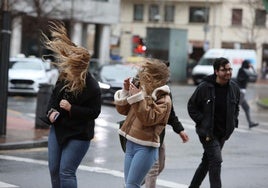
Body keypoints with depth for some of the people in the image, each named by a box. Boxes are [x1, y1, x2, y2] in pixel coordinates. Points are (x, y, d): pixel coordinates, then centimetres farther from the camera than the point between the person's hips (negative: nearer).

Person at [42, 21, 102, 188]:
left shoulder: (92, 88, -22)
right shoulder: (65, 77, -3)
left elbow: (94, 112, -19)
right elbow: (55, 95, 13)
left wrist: (71, 108, -25)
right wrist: (52, 110, -5)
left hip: (78, 135, -7)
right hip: (58, 129, 7)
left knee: (66, 172, -10)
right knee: (54, 169, 11)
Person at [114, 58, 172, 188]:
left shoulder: (163, 99, -8)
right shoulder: (140, 89, 11)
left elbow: (149, 119, -21)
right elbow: (122, 110, 15)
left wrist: (138, 98, -21)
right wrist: (126, 91, 2)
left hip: (145, 148, -7)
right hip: (130, 143, 7)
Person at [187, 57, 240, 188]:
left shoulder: (234, 87, 1)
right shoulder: (204, 87, -14)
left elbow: (236, 107, 18)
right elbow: (191, 106, -4)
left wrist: (233, 122, 5)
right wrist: (202, 122, -11)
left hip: (223, 133, 6)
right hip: (207, 132, -6)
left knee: (207, 161, 17)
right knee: (216, 161, -16)